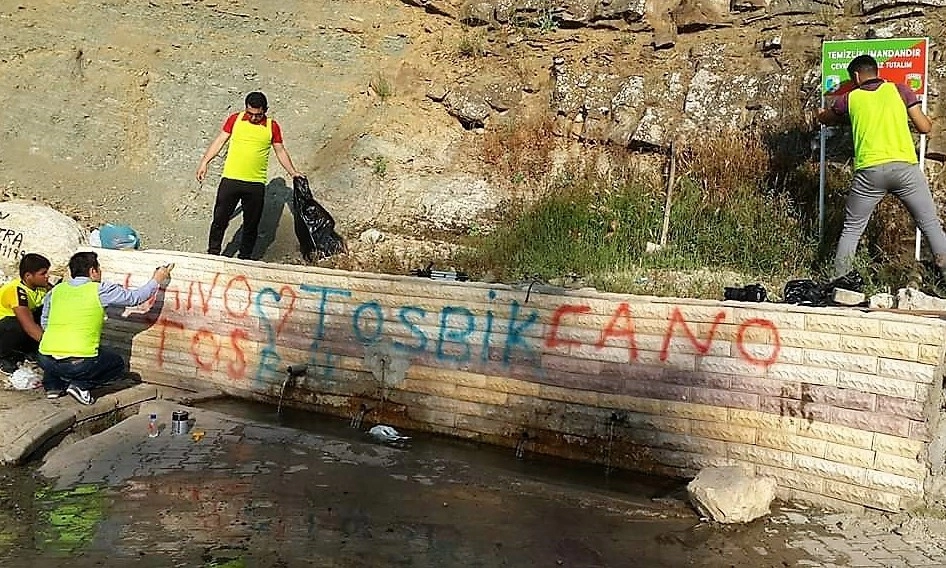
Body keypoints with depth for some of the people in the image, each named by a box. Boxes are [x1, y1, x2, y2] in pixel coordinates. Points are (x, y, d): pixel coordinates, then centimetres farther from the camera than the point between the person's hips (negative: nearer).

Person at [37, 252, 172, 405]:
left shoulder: (55, 290, 12)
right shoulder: (101, 290, -2)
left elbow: (44, 324, 23)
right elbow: (134, 298, 10)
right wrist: (157, 280, 24)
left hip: (46, 361, 5)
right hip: (81, 363, -5)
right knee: (117, 364, 22)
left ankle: (53, 385, 17)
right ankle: (81, 385, 1)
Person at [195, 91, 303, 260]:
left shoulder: (272, 127, 2)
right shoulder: (235, 119, 2)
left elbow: (280, 151, 11)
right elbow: (219, 141, 5)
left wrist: (293, 172, 4)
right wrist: (204, 162, -1)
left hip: (256, 184, 0)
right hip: (230, 180, 0)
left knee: (251, 225, 9)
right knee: (220, 219, 5)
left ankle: (244, 258, 24)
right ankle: (212, 254, 19)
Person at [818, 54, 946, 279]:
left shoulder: (849, 98, 13)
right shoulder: (899, 90, 12)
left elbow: (824, 119, 33)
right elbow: (924, 127, 10)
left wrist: (821, 114, 58)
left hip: (869, 171, 0)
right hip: (905, 167, 0)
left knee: (851, 229, 13)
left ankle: (839, 280, 14)